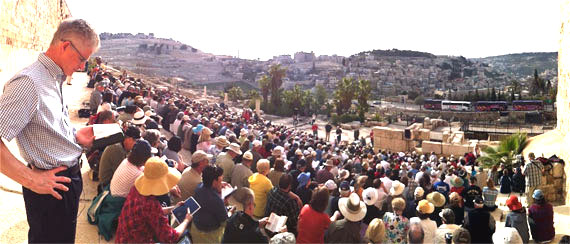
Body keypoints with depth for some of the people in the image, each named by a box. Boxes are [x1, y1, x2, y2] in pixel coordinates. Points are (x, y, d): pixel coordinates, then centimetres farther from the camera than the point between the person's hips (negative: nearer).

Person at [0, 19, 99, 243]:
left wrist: (75, 136, 4)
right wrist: (31, 180, -25)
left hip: (69, 178, 9)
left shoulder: (55, 80, 8)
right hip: (50, 189, -9)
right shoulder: (29, 82, -23)